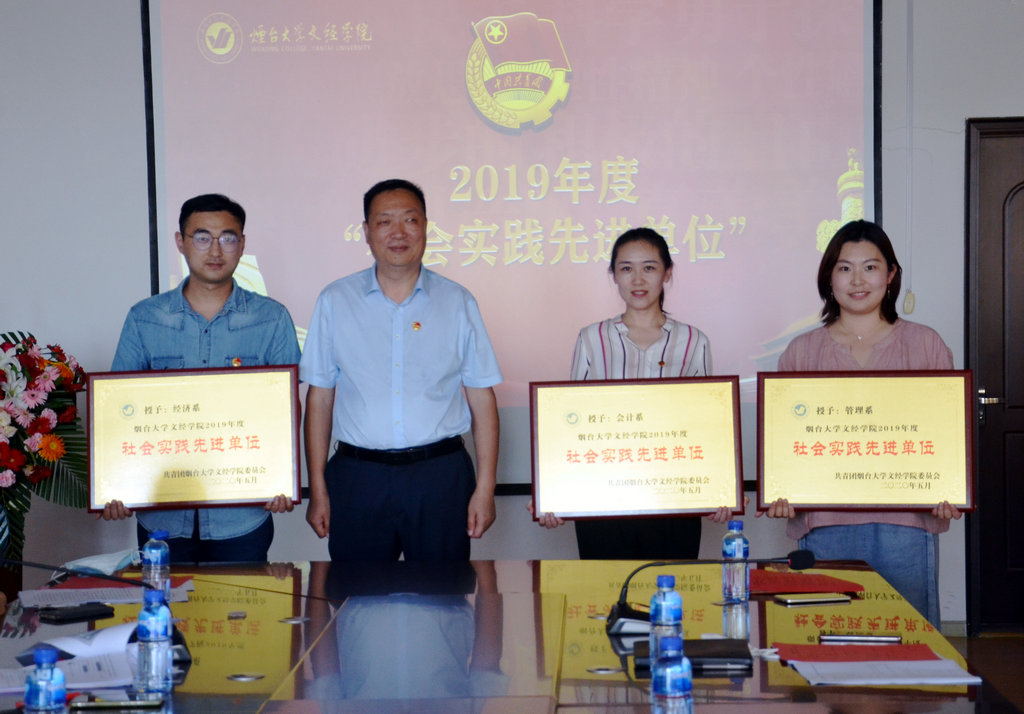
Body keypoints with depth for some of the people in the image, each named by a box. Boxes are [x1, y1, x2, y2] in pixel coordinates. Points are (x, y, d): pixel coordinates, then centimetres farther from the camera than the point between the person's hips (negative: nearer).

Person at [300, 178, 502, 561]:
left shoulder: (457, 302, 5)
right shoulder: (335, 301, 5)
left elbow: (482, 398, 4)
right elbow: (319, 397, 5)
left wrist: (485, 489, -2)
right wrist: (317, 490, 1)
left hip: (441, 475, 0)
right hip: (358, 478, 0)